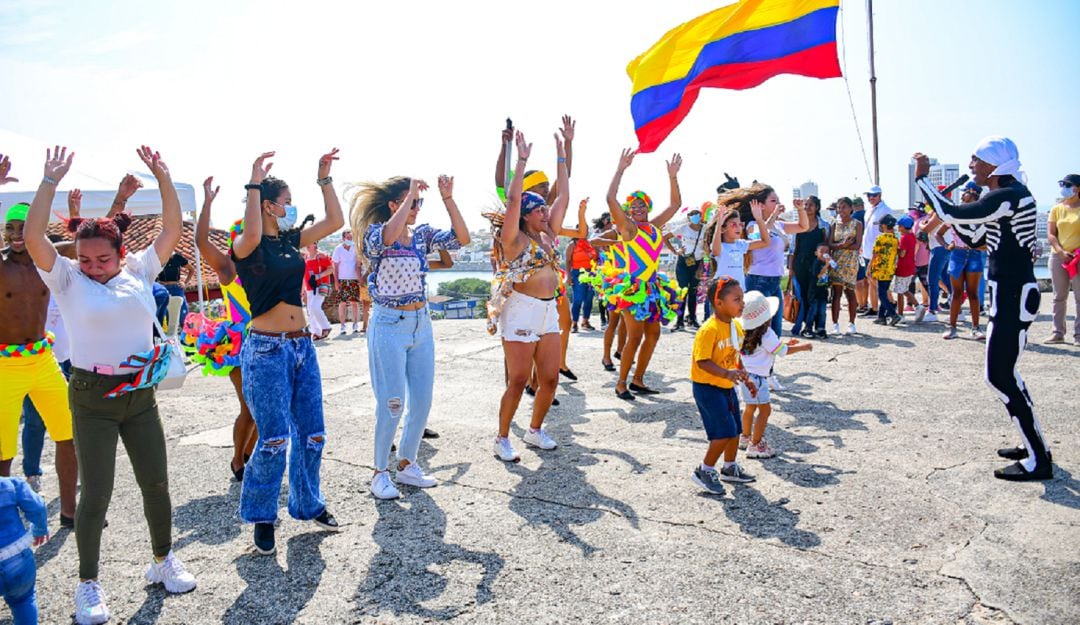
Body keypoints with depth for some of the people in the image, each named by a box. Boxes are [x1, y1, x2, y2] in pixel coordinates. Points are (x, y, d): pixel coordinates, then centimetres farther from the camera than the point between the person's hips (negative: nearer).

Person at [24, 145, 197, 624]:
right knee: (96, 494, 2)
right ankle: (88, 585, 19)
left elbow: (172, 229, 3)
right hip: (92, 397, -3)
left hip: (140, 394, 3)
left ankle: (163, 560, 30)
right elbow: (33, 238, -17)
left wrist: (163, 177, -4)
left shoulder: (139, 271, 4)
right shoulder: (67, 279, -3)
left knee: (155, 483, 10)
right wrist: (51, 180, -17)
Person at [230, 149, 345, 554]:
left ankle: (308, 504, 29)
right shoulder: (248, 246, -8)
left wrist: (324, 178, 8)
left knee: (311, 433, 12)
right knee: (274, 440, -6)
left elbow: (335, 221, 11)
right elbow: (251, 235, -33)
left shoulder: (291, 239, 11)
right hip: (267, 350, -7)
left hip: (302, 346, 7)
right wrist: (254, 183, -26)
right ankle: (262, 518, 14)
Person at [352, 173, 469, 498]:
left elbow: (462, 238, -6)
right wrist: (410, 195, -25)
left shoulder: (422, 234, 6)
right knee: (391, 405, -1)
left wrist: (448, 199, -13)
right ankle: (380, 472, 18)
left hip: (421, 324, 6)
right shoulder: (374, 234, -9)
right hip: (389, 326, -6)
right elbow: (387, 236, -34)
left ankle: (407, 464, 28)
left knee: (422, 402, 10)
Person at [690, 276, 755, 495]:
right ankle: (705, 471, 6)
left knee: (735, 429, 17)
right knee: (725, 431, -11)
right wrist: (727, 374, -37)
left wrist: (746, 378, 14)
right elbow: (703, 362, -27)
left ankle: (729, 468, 38)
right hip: (707, 387, -9)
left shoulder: (736, 326, 4)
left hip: (727, 386, 9)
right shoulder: (709, 329, -24)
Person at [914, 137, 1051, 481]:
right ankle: (1033, 445, 27)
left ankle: (1039, 460, 0)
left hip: (1013, 294, -10)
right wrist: (948, 209, 8)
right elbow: (973, 238, 18)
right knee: (1003, 373, 17)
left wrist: (922, 178, -10)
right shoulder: (1007, 196, 14)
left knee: (1000, 376, -7)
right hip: (1012, 292, 10)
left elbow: (951, 215, -20)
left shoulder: (1008, 196, -17)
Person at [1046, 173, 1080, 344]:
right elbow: (1051, 235, 5)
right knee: (1059, 297, 5)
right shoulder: (1056, 209, 9)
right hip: (1058, 256, 3)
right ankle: (1058, 333, 9)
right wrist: (1061, 252, -10)